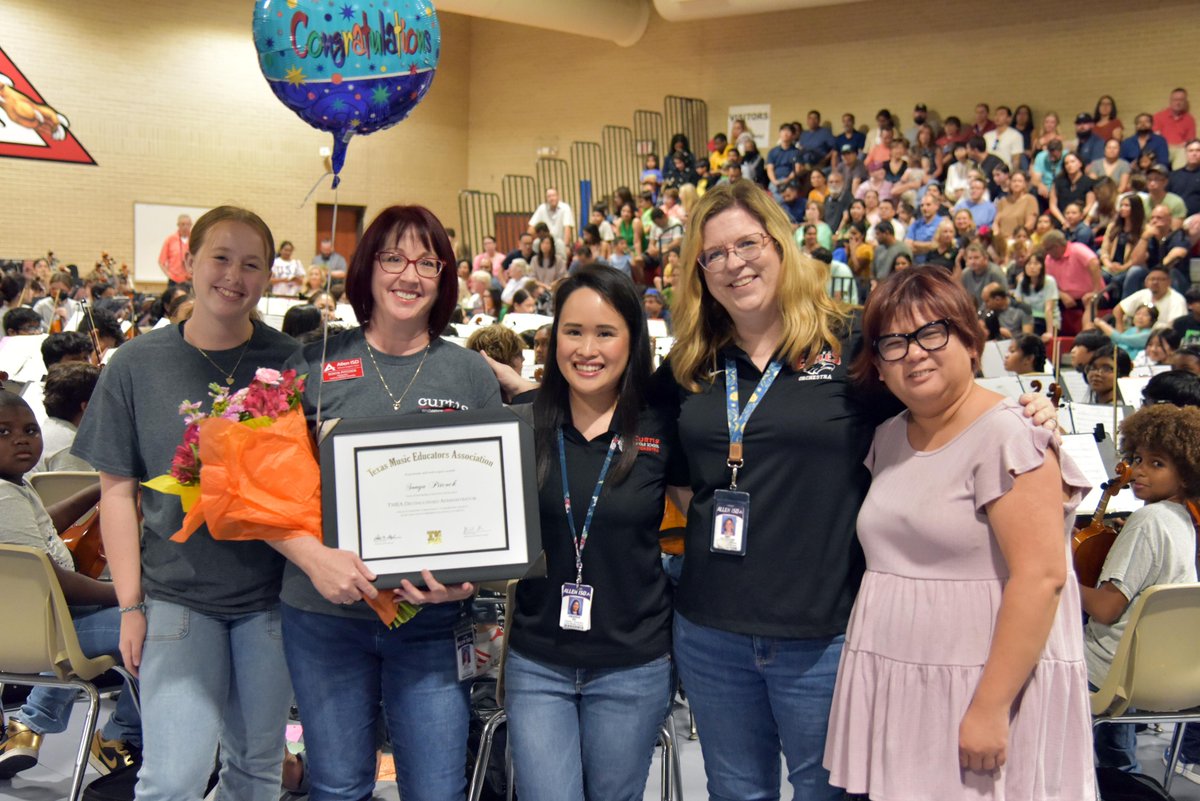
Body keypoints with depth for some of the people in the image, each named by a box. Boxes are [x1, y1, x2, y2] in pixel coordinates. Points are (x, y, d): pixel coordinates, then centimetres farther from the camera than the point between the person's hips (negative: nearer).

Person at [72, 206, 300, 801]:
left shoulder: (290, 362, 0)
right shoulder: (138, 365, -1)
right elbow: (117, 491, 1)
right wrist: (130, 605, -4)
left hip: (269, 594, 1)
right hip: (177, 591, -1)